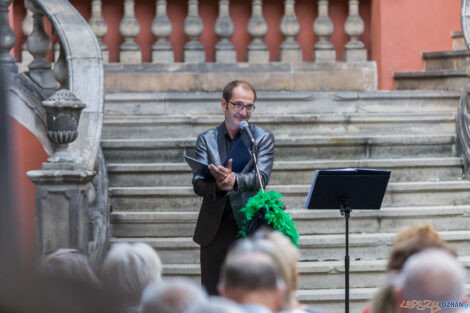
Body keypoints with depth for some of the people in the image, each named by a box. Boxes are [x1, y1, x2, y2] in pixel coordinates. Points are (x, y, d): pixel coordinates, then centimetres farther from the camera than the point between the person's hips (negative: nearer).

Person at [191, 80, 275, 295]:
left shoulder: (263, 138, 6)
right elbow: (197, 183, -2)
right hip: (214, 230, 2)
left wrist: (234, 180, -30)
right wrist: (217, 185, -25)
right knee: (212, 295, 4)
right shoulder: (206, 140, 10)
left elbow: (262, 178, -9)